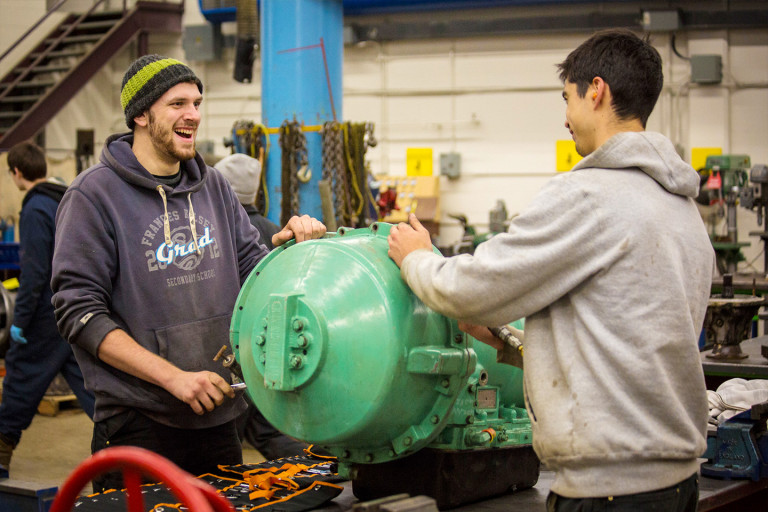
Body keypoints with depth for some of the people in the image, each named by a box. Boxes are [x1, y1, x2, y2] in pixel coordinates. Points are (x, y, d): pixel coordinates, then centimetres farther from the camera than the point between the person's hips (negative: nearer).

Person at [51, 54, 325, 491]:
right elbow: (79, 312, -14)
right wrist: (173, 377, -20)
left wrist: (287, 244, -9)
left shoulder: (213, 186, 10)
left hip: (219, 418, 6)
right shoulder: (95, 194, -8)